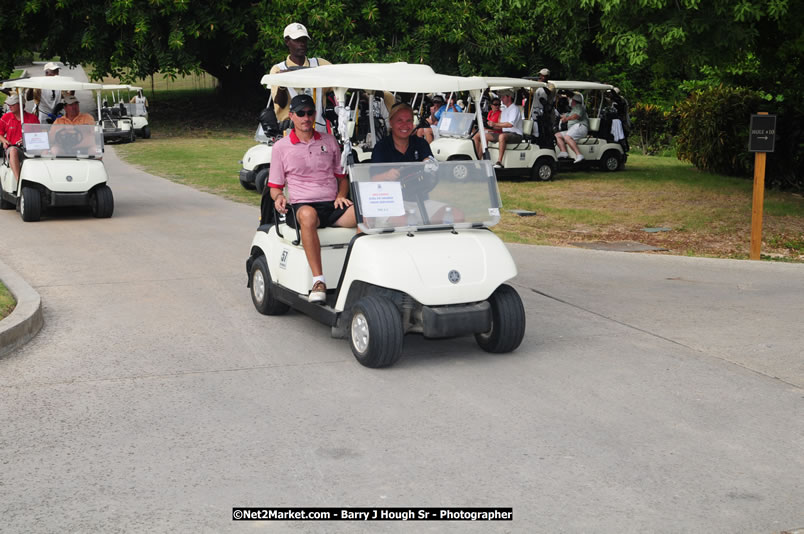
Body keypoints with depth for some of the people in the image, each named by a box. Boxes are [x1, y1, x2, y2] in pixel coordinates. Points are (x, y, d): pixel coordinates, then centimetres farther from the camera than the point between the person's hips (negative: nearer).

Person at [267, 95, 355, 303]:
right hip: (301, 206, -2)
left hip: (332, 205, 2)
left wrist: (341, 196, 1)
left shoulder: (329, 141, 17)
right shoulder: (281, 147, 11)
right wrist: (279, 197, -10)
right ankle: (318, 281, -43)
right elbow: (274, 186, 14)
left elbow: (342, 176, 22)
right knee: (308, 215, -42)